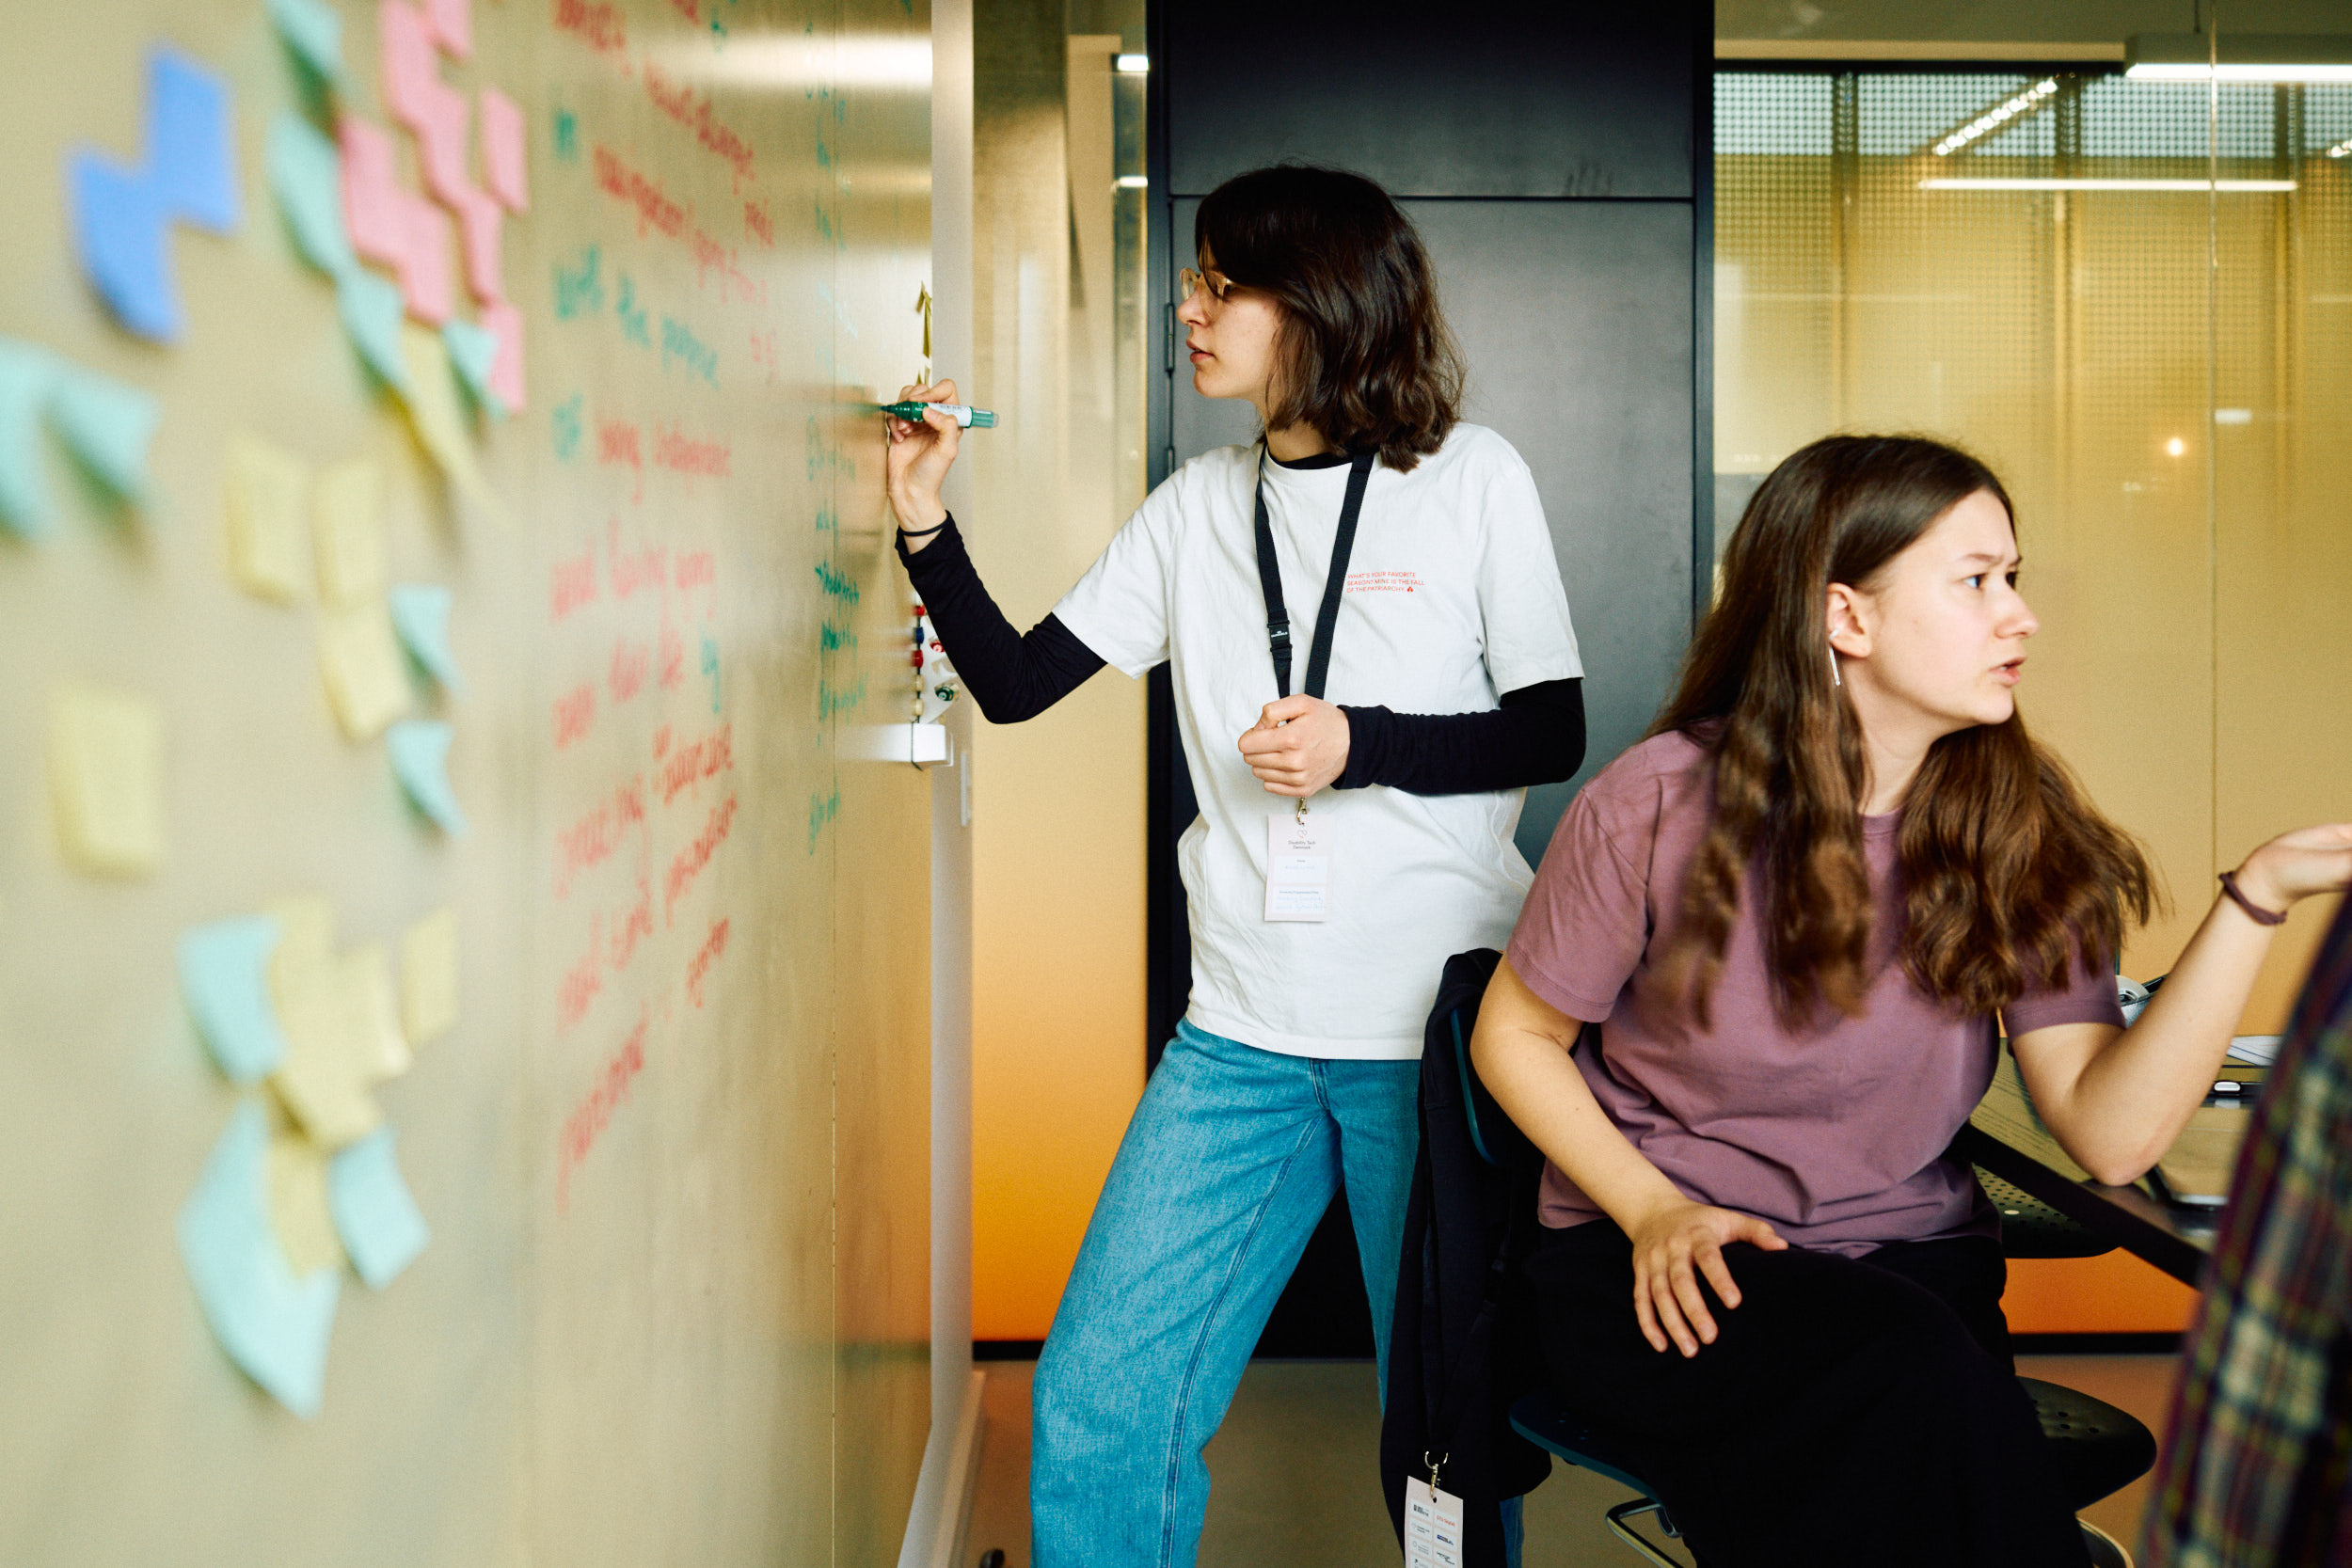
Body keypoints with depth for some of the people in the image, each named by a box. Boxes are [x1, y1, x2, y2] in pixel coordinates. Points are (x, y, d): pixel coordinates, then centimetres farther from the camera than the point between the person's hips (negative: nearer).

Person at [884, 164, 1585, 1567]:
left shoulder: (1473, 480, 0)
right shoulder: (1199, 507, 11)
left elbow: (1554, 733, 0)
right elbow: (1015, 682, 10)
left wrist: (1359, 744, -12)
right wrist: (924, 518, -2)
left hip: (1440, 1031, -3)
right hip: (1243, 1032, 4)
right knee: (1098, 1403, 0)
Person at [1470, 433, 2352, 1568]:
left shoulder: (2022, 833, 0)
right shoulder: (1660, 809, -10)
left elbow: (2111, 1133, -11)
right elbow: (1514, 1035, 2)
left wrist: (2257, 897, -18)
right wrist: (1653, 1209, -11)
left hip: (1912, 1258, 3)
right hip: (1658, 1263, -2)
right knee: (1909, 1374, -32)